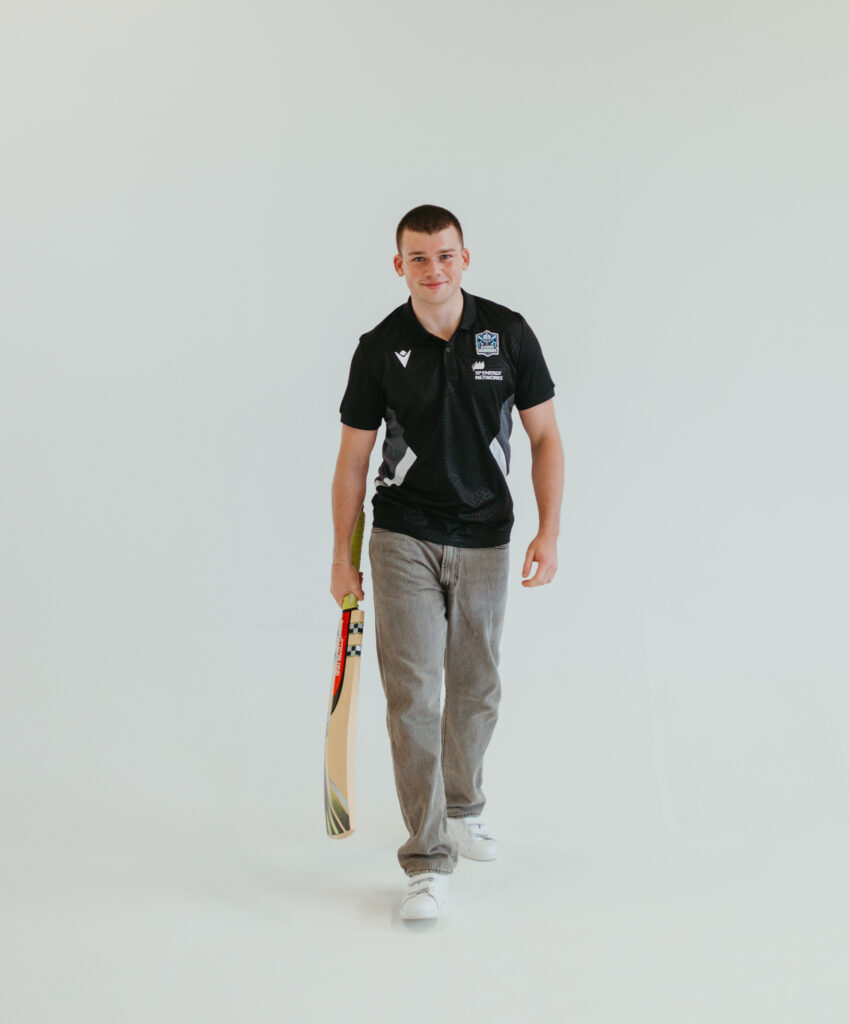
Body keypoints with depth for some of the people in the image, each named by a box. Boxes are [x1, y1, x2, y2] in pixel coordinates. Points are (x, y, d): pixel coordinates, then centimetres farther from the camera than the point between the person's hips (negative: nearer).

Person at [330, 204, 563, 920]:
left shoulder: (509, 333, -3)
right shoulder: (380, 349, -5)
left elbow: (545, 437, 0)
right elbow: (353, 458, 2)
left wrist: (549, 532, -9)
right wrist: (342, 558, 2)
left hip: (484, 541, 2)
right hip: (403, 540, -2)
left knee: (476, 690, 14)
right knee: (412, 695, -8)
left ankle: (463, 809, 39)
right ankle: (428, 861, -2)